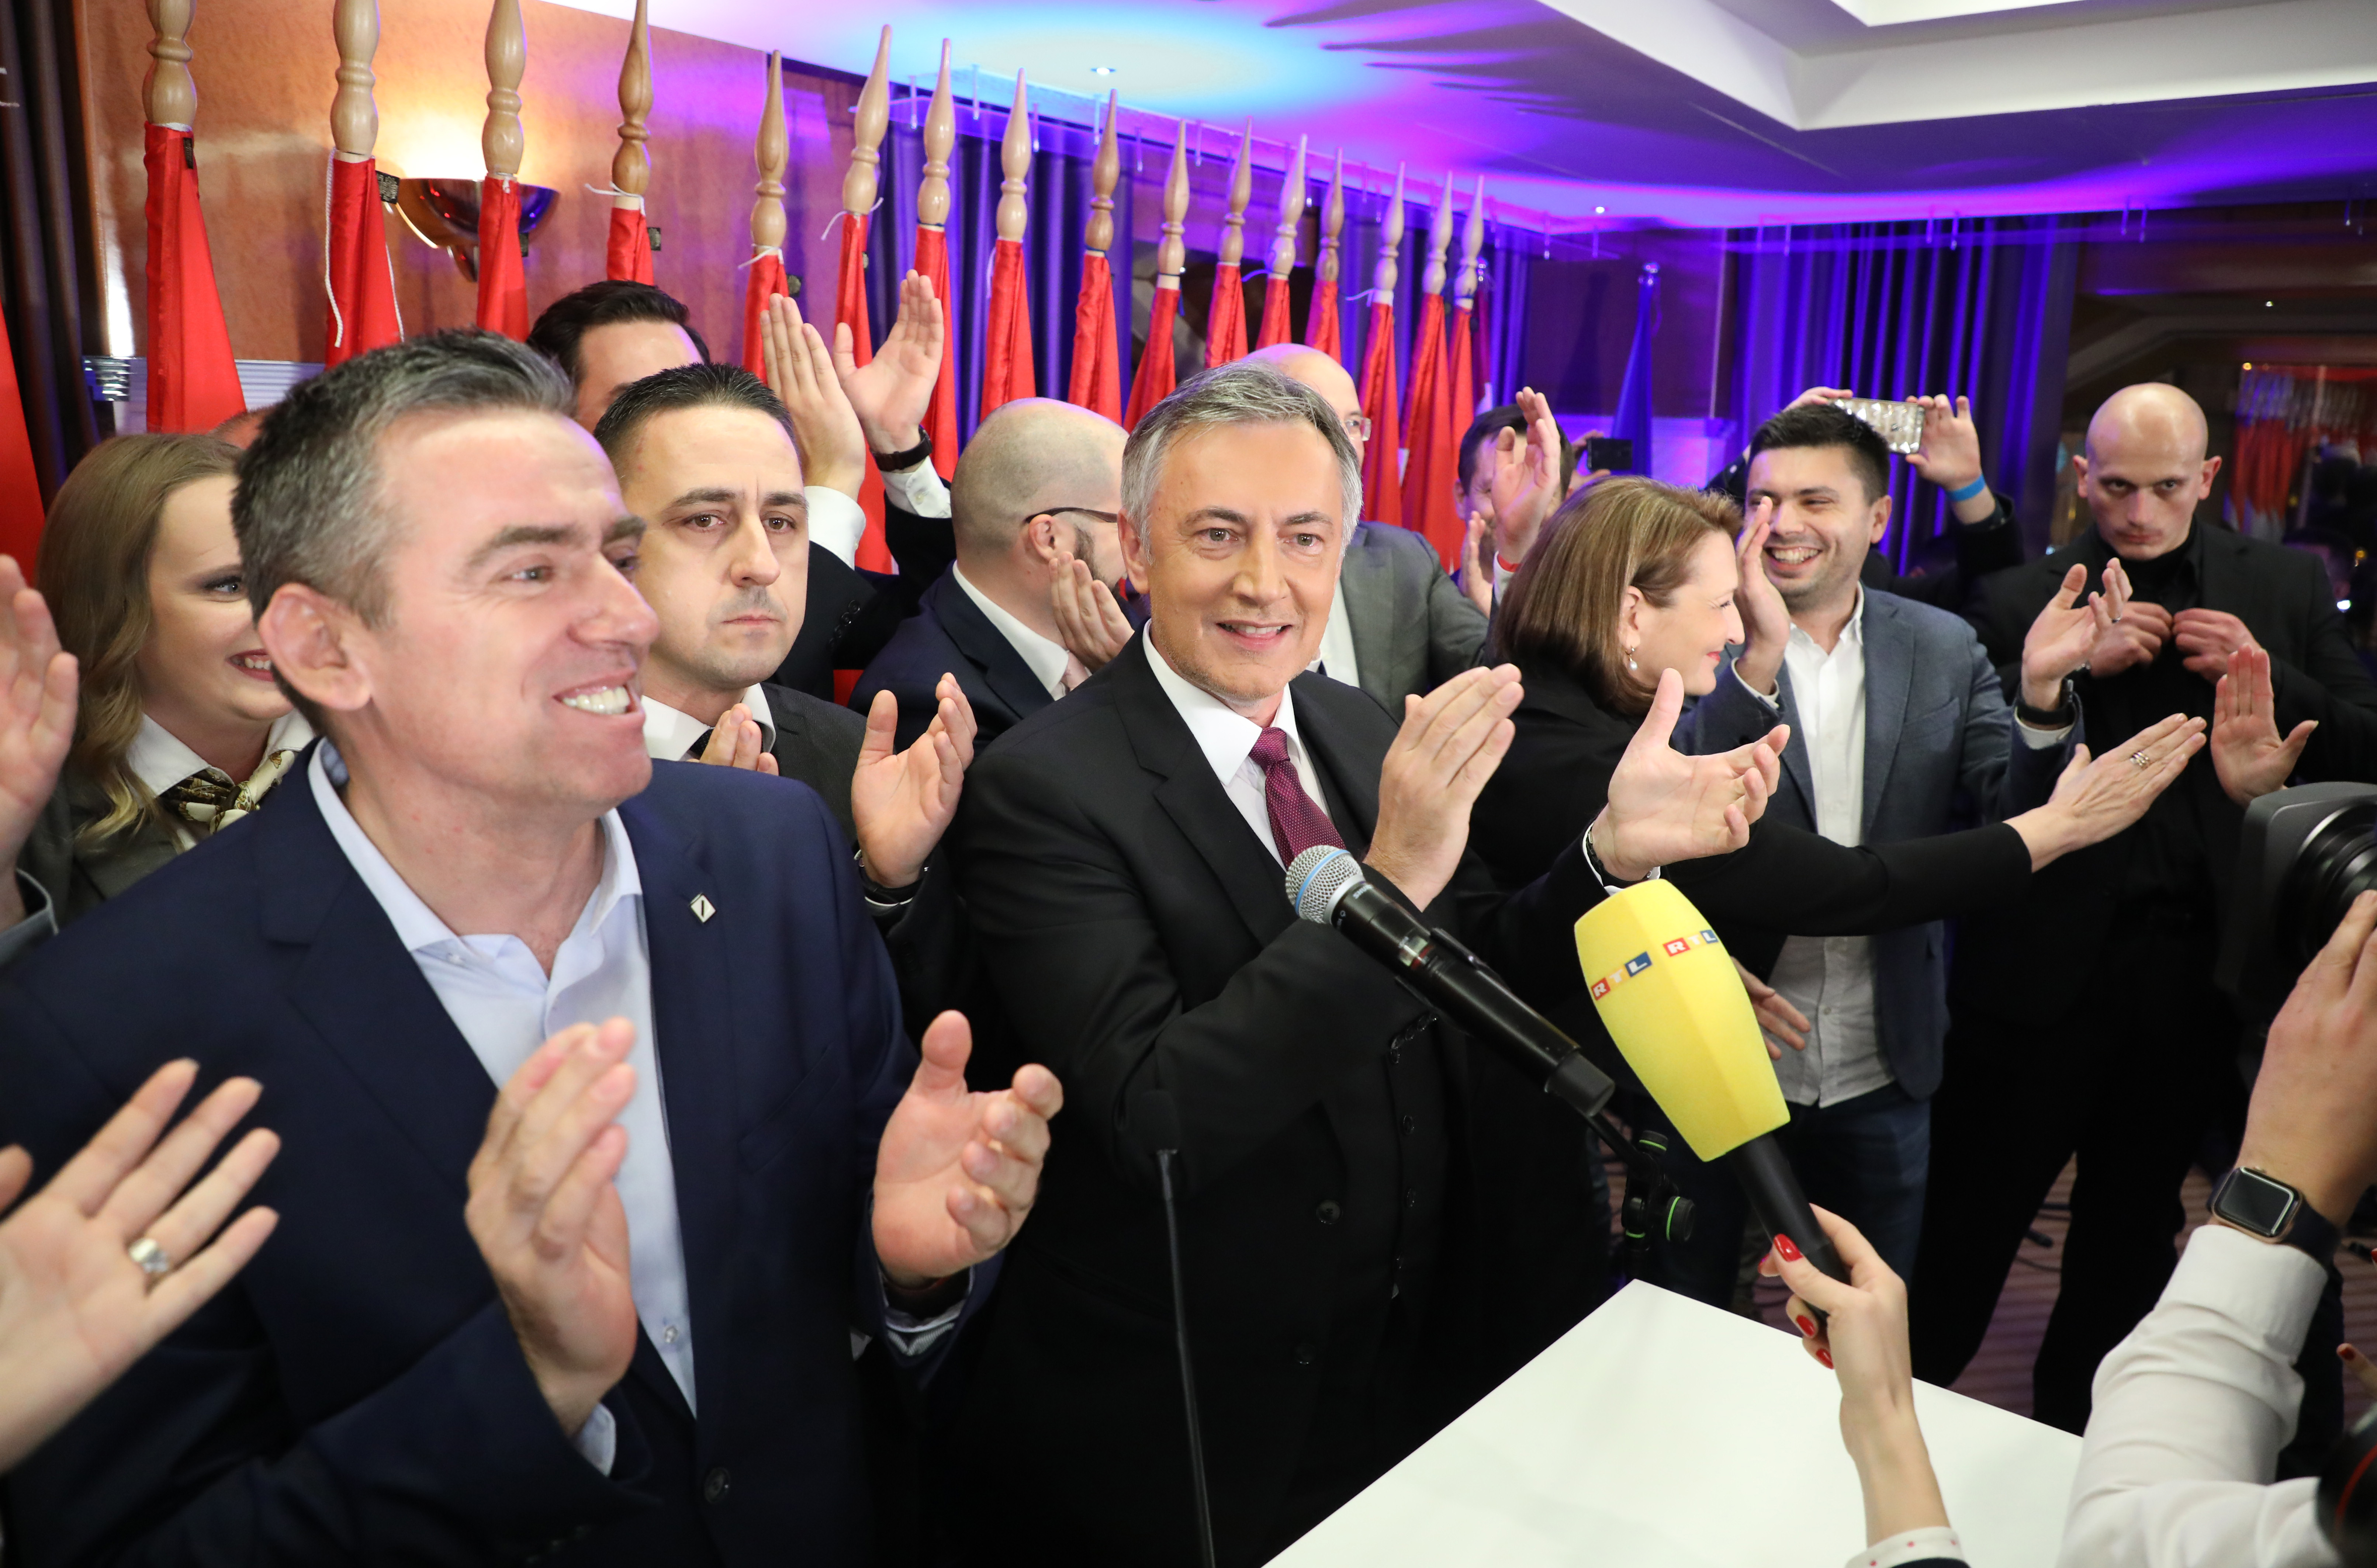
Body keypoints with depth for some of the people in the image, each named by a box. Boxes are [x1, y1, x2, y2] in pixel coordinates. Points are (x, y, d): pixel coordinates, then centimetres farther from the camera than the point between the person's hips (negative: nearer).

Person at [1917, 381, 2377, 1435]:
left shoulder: (2285, 589, 6)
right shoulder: (2024, 603, -2)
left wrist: (2271, 676, -11)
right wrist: (2076, 671, -21)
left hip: (2199, 964, 3)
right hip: (2044, 962, -3)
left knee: (2133, 1229, 20)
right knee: (1968, 1226, 6)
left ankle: (2068, 1432, 39)